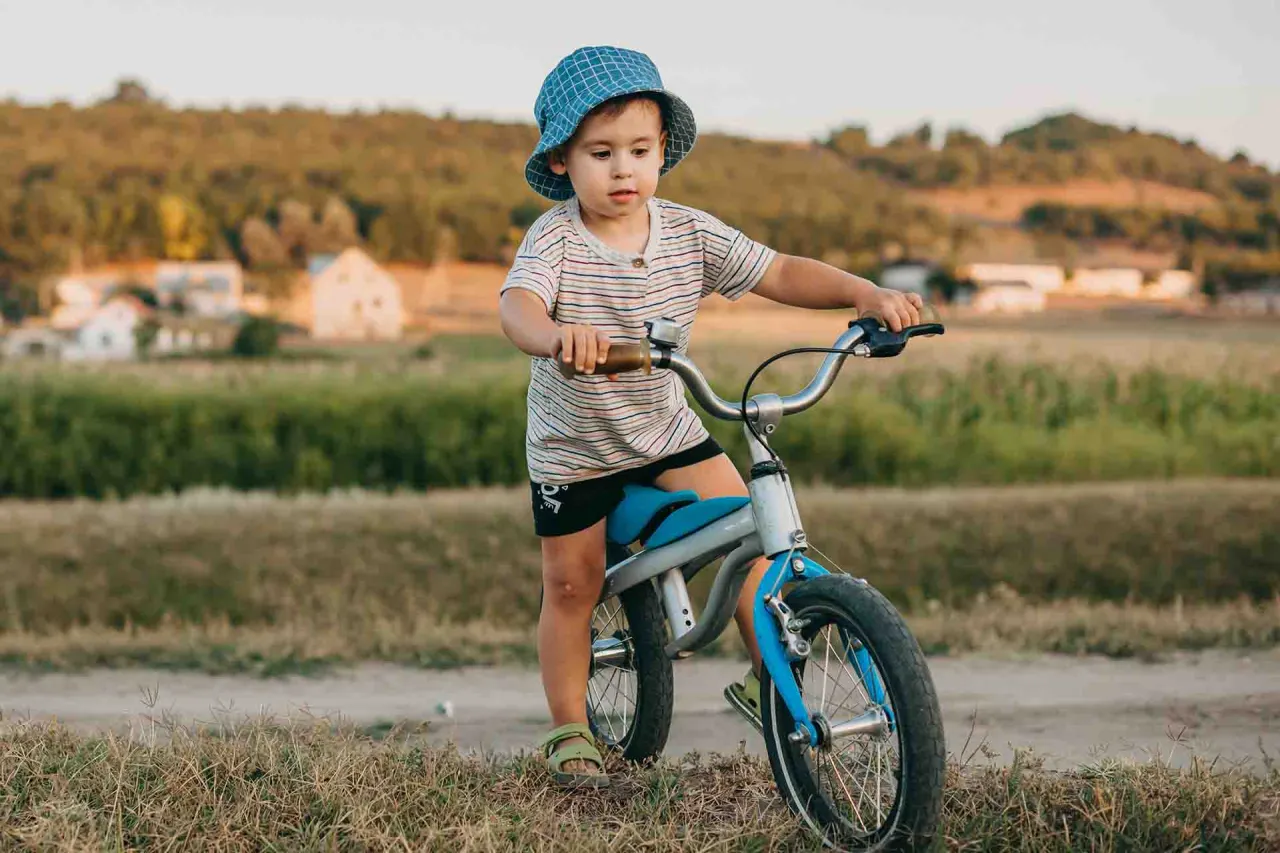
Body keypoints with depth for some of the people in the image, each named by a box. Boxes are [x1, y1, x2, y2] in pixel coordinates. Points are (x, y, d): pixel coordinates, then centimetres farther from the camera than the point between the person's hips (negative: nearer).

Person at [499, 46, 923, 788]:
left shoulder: (690, 234, -11)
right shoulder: (555, 238, -21)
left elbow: (781, 274, -12)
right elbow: (516, 305, -39)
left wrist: (867, 293, -28)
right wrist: (555, 334, -63)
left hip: (667, 429, 3)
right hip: (574, 446, -3)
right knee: (572, 587, 5)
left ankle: (768, 681, 7)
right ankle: (570, 731, 23)